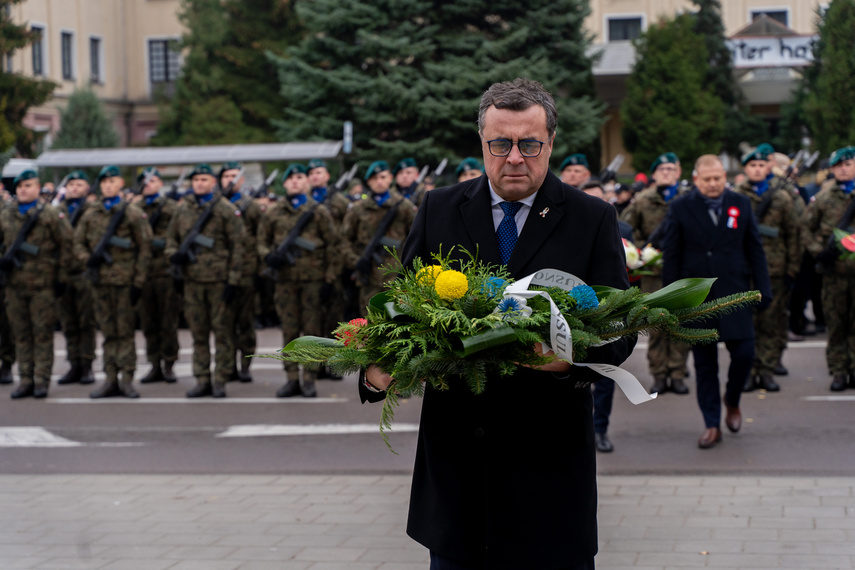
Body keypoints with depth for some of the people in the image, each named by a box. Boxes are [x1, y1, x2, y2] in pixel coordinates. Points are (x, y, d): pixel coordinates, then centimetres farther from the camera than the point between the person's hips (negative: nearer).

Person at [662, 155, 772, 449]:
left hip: (734, 293, 1)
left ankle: (732, 401, 23)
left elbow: (755, 250, 9)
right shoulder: (680, 209, 1)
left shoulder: (741, 205, 7)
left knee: (744, 353, -6)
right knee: (704, 363, 3)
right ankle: (712, 425, 12)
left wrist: (763, 289, 3)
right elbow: (671, 256, 2)